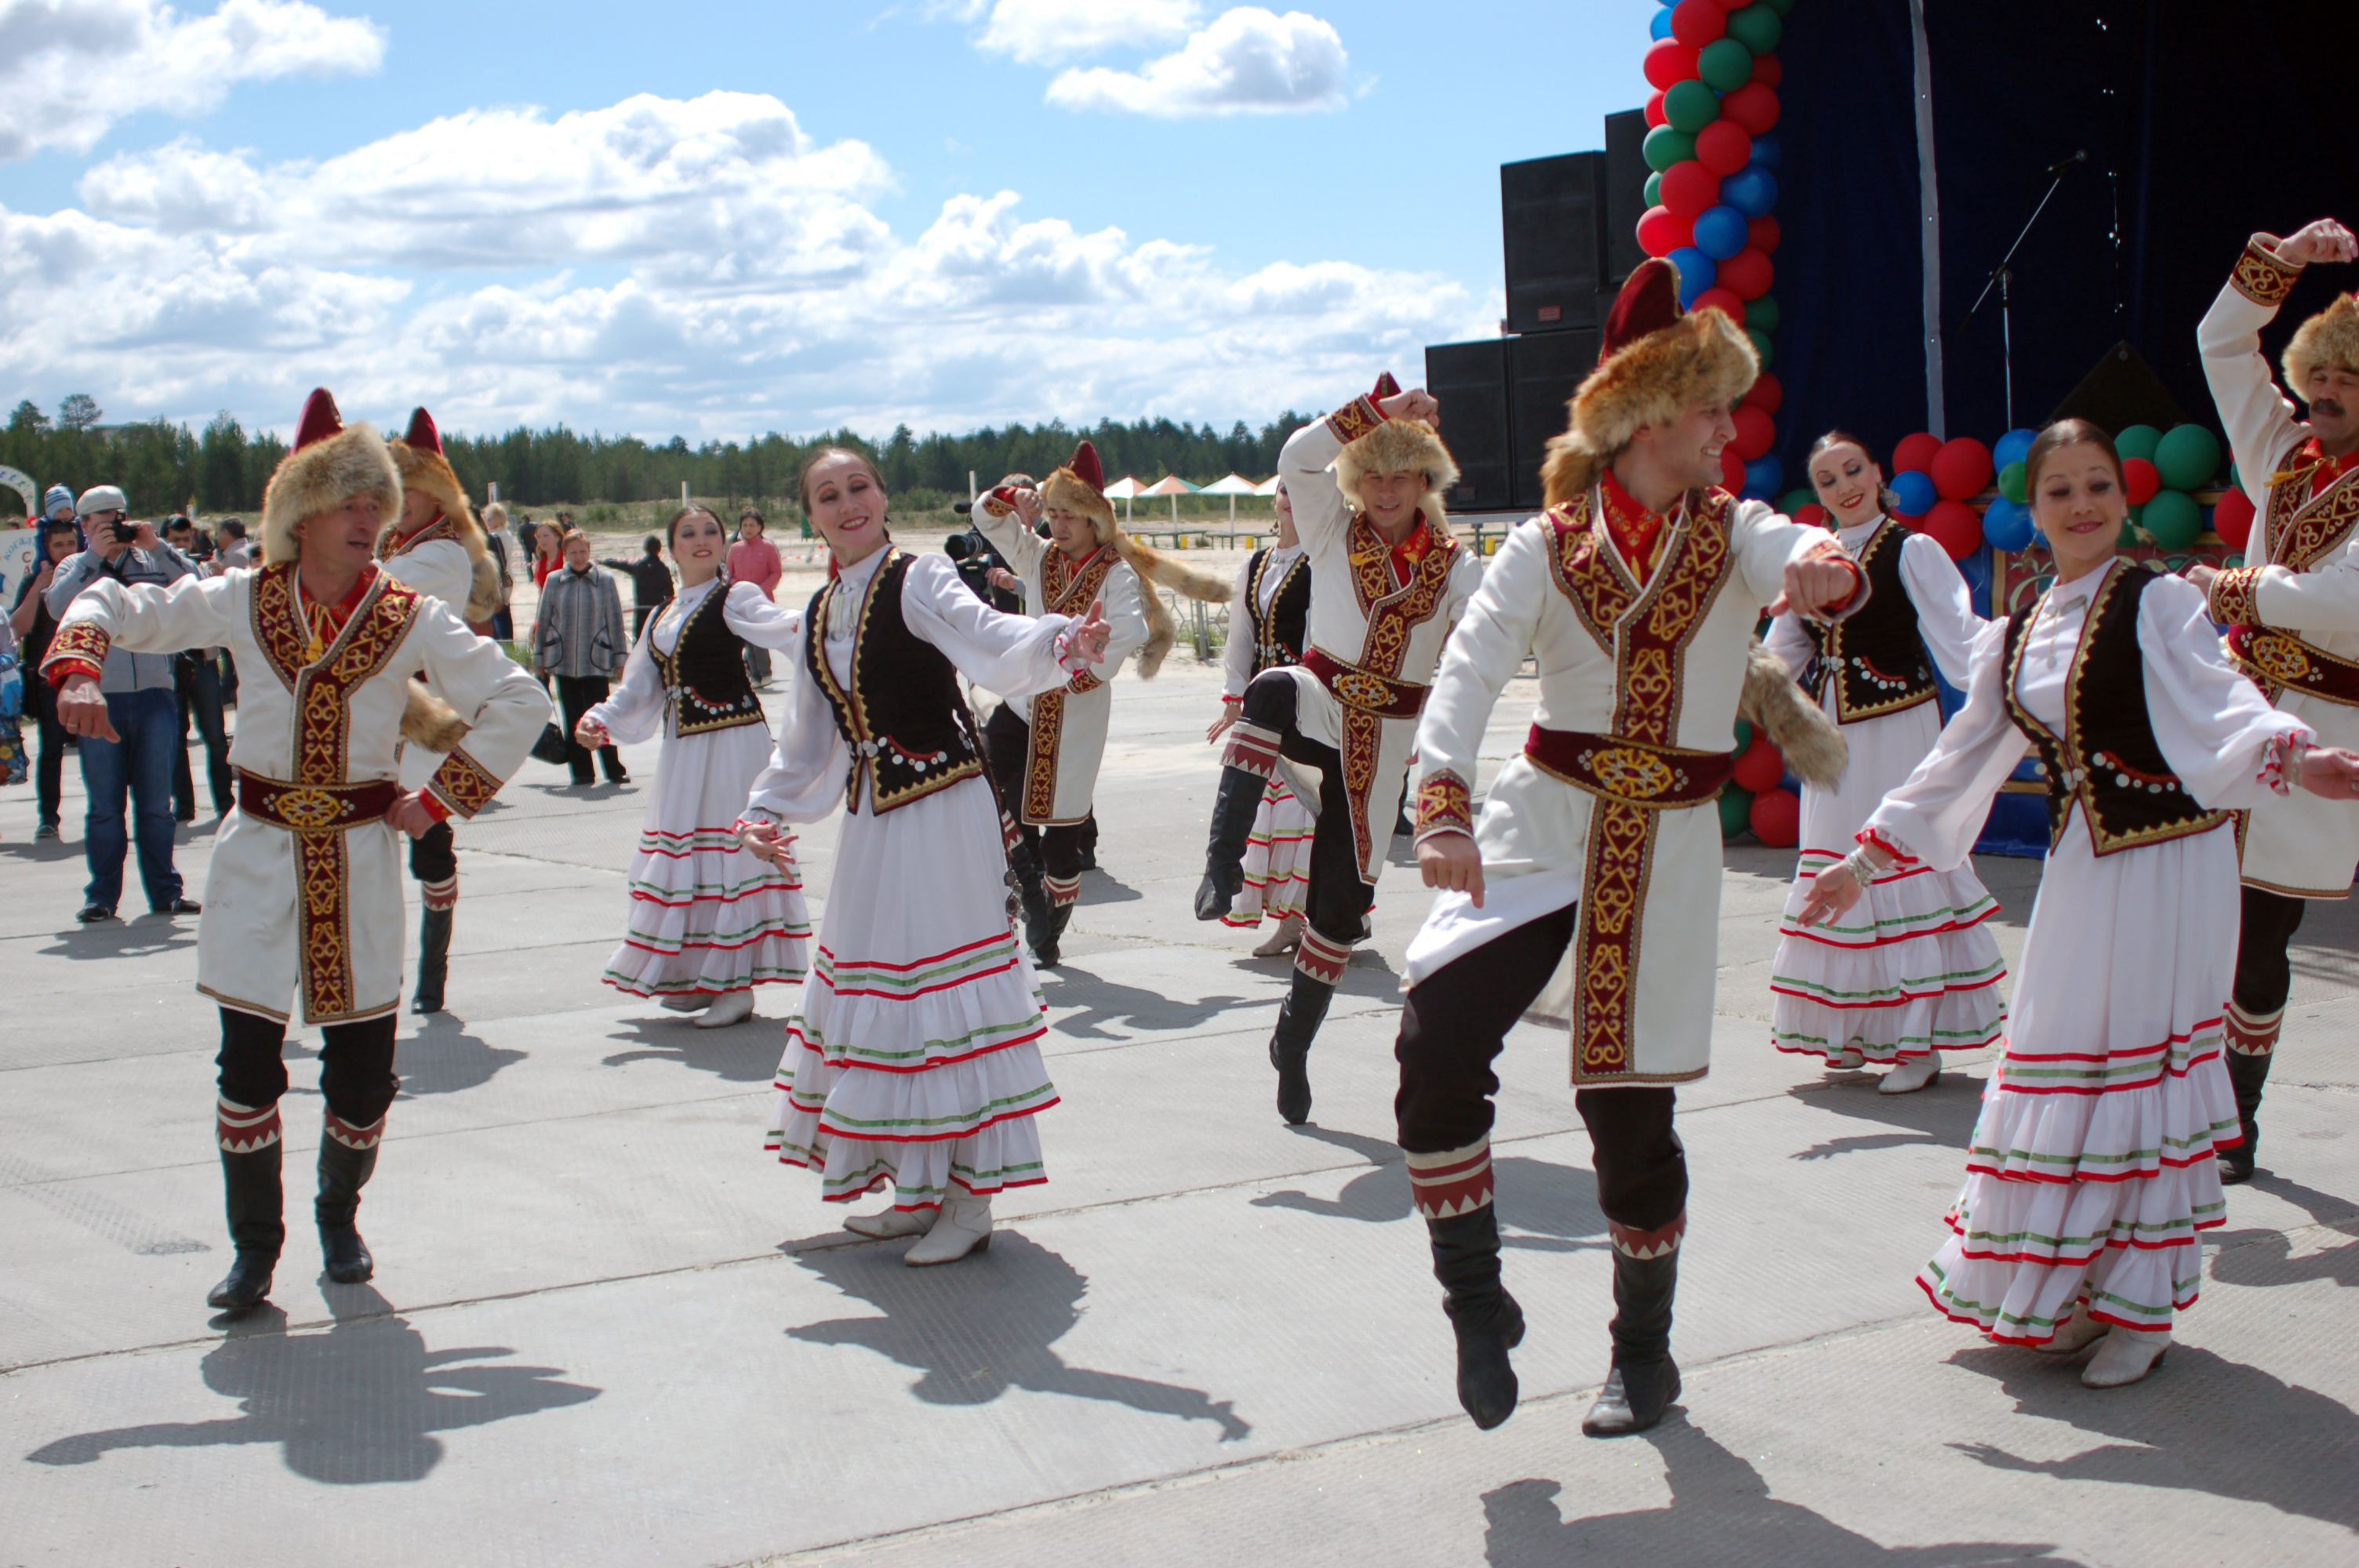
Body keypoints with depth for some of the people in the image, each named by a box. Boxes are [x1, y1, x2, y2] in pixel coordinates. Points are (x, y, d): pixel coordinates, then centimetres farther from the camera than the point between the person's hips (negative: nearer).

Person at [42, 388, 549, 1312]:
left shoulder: (412, 621, -3)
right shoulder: (242, 602, 0)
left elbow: (517, 704, -1)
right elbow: (114, 606, 6)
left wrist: (439, 800, -3)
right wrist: (77, 670, -15)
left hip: (360, 862, 0)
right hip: (260, 862, 0)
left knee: (363, 1072, 4)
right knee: (248, 1063, -2)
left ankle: (339, 1216, 31)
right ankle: (254, 1248, 15)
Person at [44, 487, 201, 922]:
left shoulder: (153, 561, 11)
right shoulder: (77, 567, 9)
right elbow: (58, 605, -9)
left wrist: (156, 545, -9)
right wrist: (95, 556, -11)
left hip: (155, 694, 1)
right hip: (99, 698, -1)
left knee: (156, 803, 6)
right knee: (104, 805, 3)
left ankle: (165, 891, 13)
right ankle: (102, 896, 9)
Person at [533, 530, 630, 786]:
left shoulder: (605, 580, 1)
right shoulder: (554, 581, 4)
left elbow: (615, 620, 4)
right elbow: (543, 621, 9)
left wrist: (620, 657, 3)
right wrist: (540, 658, 9)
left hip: (595, 661, -2)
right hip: (563, 660, 2)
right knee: (573, 719, 4)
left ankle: (614, 769, 0)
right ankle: (581, 771, 10)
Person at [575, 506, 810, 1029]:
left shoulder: (735, 598, -5)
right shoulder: (662, 618, 16)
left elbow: (783, 627, -25)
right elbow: (639, 692, 15)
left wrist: (811, 622, -48)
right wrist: (599, 720, -3)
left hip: (733, 742, -7)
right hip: (683, 748, 7)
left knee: (729, 848, -7)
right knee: (684, 853, 12)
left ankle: (737, 984, -1)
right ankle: (696, 977, 24)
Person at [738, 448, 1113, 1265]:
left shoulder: (918, 581, -10)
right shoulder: (820, 614, 11)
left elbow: (990, 637, -29)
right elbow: (807, 737, 19)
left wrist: (1065, 643, -49)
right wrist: (766, 808, 9)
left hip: (944, 810, -8)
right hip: (871, 817, 8)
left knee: (944, 985, -7)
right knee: (881, 989, 12)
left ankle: (970, 1202, 1)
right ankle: (919, 1190, 25)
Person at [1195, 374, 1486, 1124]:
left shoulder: (1454, 565, 2)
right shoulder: (1334, 529, -2)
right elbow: (1298, 458, -19)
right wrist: (1381, 406, -25)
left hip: (1385, 734, 2)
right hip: (1322, 705, -2)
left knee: (1343, 894, 2)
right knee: (1272, 692, -41)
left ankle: (1295, 1041, 20)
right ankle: (1223, 864, -43)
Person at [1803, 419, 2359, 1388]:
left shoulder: (2157, 605, -6)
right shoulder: (2017, 638, 11)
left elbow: (2217, 706, -21)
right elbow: (1961, 762, 16)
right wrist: (1864, 860, 15)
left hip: (2168, 864, -6)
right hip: (2081, 870, 6)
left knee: (2145, 1071, -3)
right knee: (2060, 1069, 7)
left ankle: (2141, 1307, 8)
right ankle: (2070, 1295, 21)